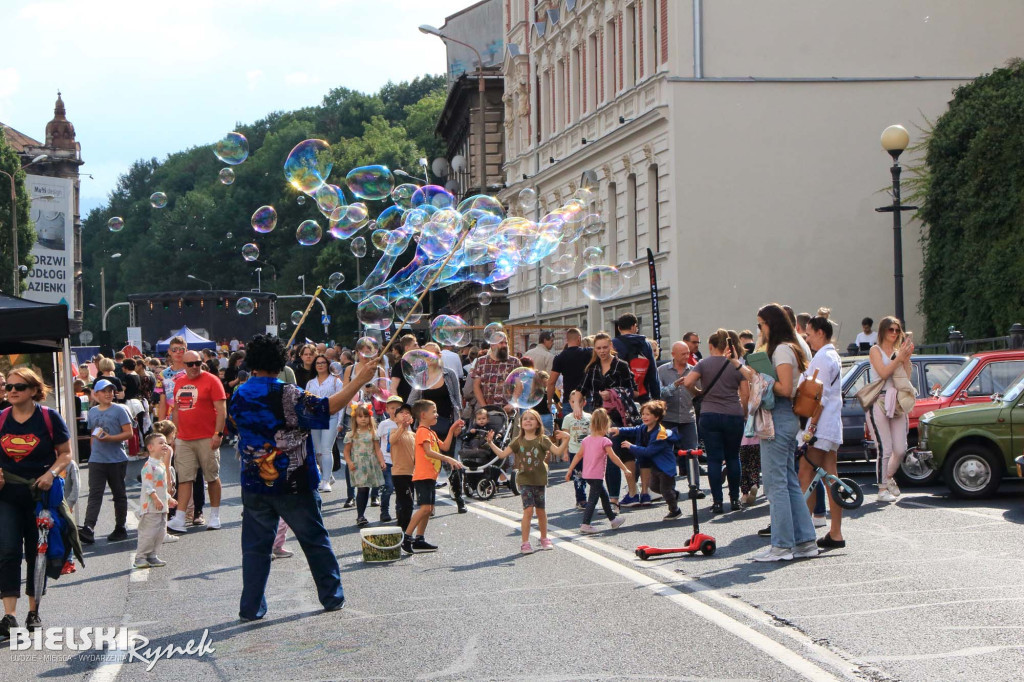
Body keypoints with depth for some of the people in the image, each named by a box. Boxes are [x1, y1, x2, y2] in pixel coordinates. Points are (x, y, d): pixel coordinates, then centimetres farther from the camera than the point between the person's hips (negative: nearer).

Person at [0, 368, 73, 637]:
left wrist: (51, 473, -19)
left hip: (39, 494, -1)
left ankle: (34, 612, 23)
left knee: (36, 553, 9)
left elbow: (66, 453, -2)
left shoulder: (49, 418, -6)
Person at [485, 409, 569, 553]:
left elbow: (558, 452, -9)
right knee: (528, 509, -12)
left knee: (541, 511, 11)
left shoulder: (542, 440, 1)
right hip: (524, 480, 0)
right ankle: (525, 543, -5)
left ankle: (544, 539, 30)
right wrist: (491, 443, 0)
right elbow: (502, 454, 5)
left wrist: (565, 440, -23)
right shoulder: (518, 441, 5)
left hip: (540, 480, 0)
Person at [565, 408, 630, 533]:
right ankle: (585, 525, -9)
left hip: (587, 474, 8)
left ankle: (613, 519, 32)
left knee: (604, 496, 20)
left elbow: (578, 455, 6)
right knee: (593, 499, -5)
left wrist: (570, 470, 10)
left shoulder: (586, 440, 6)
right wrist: (625, 469, -9)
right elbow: (613, 457, -14)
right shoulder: (604, 441, -12)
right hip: (597, 476, -8)